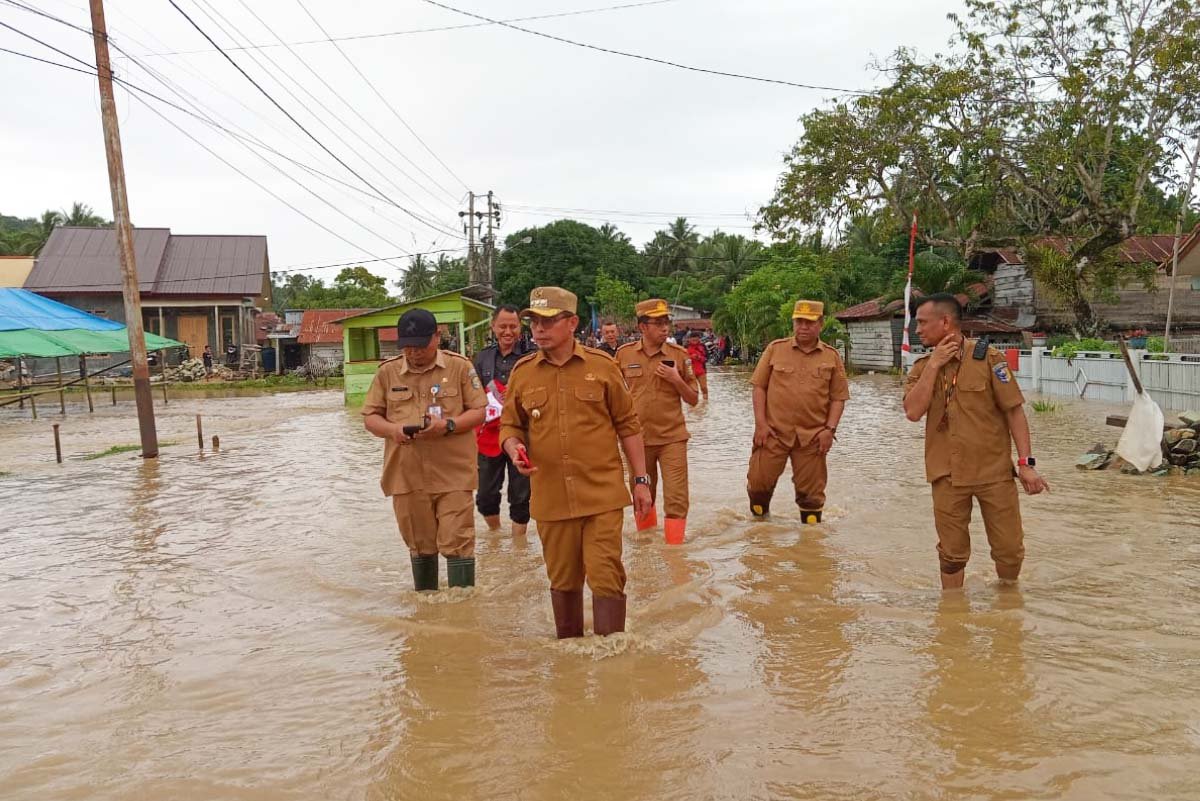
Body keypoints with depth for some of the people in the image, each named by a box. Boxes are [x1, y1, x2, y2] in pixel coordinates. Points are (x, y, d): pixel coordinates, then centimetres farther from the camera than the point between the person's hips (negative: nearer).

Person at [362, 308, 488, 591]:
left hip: (453, 474, -3)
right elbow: (370, 417, 9)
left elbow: (478, 412, 0)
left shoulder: (460, 366, 0)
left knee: (457, 543, -4)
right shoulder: (388, 371, 6)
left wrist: (448, 425, -18)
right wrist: (392, 429, -12)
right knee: (419, 545, 14)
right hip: (406, 475, 3)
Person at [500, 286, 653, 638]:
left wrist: (641, 480, 3)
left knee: (606, 577, -4)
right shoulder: (522, 372, 4)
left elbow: (628, 425, 4)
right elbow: (509, 425, 12)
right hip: (551, 498, 2)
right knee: (563, 581, 14)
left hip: (602, 493, -2)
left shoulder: (601, 366, -1)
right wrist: (515, 449, -12)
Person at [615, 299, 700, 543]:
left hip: (672, 437, -1)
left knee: (676, 499, -5)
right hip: (637, 437, 1)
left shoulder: (679, 355, -3)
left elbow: (693, 400, 1)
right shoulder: (624, 354, -2)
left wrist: (676, 379, -15)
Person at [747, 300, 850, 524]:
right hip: (774, 431, 0)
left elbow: (838, 397, 5)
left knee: (811, 490, 8)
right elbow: (759, 387, 2)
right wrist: (760, 423, -6)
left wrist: (830, 429, -6)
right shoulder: (775, 349, 2)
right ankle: (759, 520, 29)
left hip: (812, 436, 0)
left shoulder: (831, 356, 4)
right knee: (759, 480, 4)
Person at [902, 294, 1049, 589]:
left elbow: (1014, 410, -5)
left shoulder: (988, 358, -5)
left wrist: (1026, 463, -10)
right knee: (952, 553, 10)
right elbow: (913, 412, -11)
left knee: (1010, 549, 6)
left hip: (994, 471, -2)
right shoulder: (922, 367, 4)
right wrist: (934, 364, -13)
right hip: (947, 475, 2)